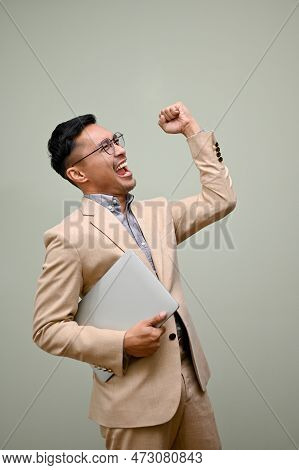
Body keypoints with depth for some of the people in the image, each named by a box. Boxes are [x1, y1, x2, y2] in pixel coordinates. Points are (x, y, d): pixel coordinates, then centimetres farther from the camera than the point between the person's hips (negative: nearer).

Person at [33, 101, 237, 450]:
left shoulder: (157, 212, 8)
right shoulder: (68, 236, -12)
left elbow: (221, 199, 11)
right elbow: (47, 328, -10)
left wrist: (191, 130, 10)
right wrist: (122, 344, -22)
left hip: (190, 377, 6)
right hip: (134, 394, -6)